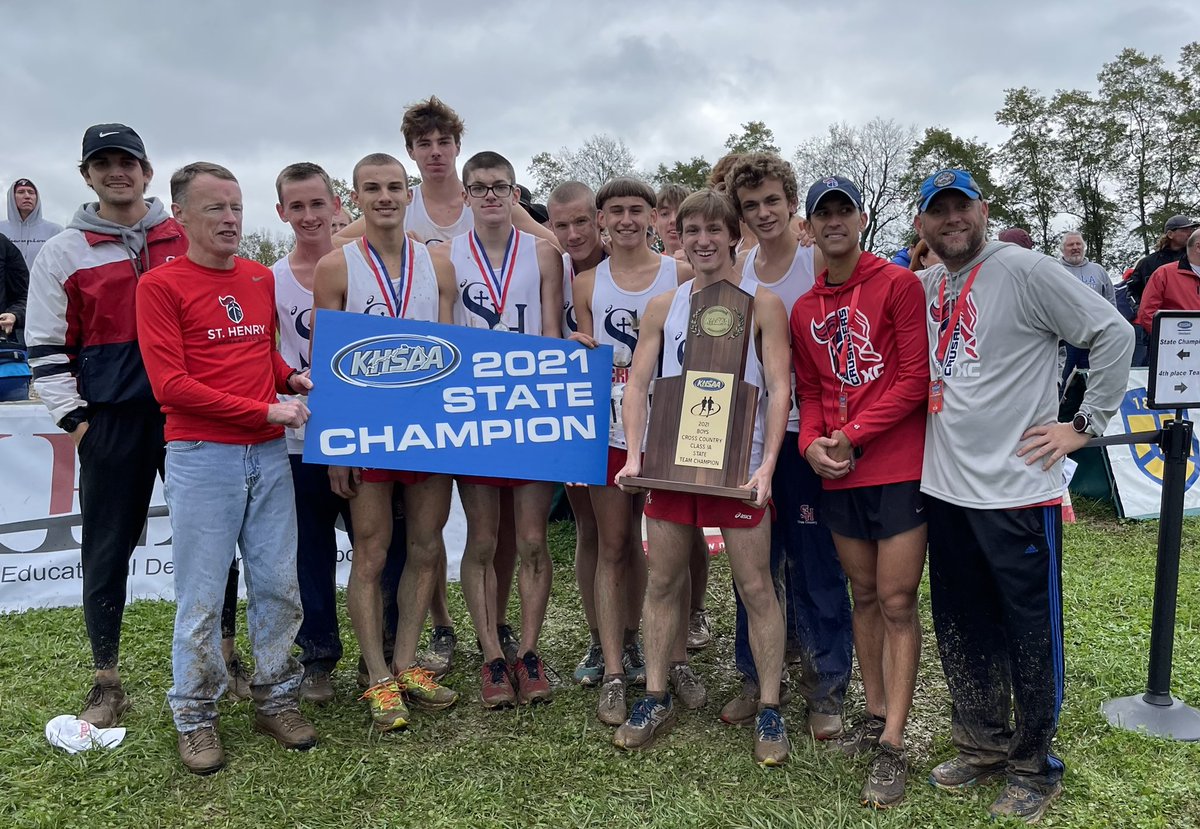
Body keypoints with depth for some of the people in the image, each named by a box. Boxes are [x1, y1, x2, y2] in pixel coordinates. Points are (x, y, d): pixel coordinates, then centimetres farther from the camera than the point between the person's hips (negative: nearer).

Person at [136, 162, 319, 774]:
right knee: (202, 596, 3)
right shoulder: (160, 285, -3)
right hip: (202, 457, -5)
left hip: (268, 455, 5)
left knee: (279, 584, 9)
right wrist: (265, 410, -14)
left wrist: (291, 378, 3)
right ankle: (195, 717, 21)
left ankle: (276, 699, 25)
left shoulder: (262, 278, 13)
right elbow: (171, 385, -11)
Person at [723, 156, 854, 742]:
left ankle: (826, 690, 19)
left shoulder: (820, 262, -3)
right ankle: (755, 678, 27)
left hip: (804, 431, -4)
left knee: (815, 561, 3)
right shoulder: (735, 271, 8)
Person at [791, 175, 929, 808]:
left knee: (896, 602, -2)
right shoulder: (804, 310, 11)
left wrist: (851, 436, -14)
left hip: (899, 466, -5)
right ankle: (874, 716, 27)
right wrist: (812, 442, -5)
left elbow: (915, 379, -10)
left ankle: (892, 748, 6)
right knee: (864, 595, 14)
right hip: (837, 473, 5)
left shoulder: (898, 284, -6)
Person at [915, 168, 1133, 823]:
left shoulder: (1025, 270, -9)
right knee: (961, 632, 16)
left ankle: (1033, 767, 25)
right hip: (945, 489, 6)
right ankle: (982, 747, 35)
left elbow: (1114, 333, -9)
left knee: (1030, 635, 7)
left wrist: (1085, 424, -9)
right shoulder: (925, 287, 10)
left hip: (1017, 490, -6)